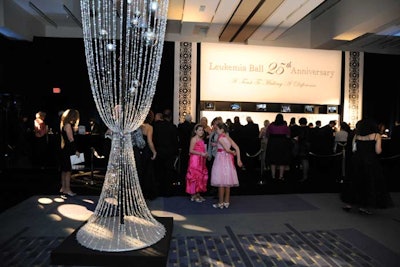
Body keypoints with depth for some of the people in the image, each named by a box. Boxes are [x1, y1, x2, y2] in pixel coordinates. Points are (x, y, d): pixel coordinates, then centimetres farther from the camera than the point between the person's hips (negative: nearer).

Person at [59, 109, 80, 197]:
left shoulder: (64, 124, 15)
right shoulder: (68, 125, -15)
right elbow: (71, 139, -18)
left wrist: (74, 128, 10)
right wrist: (75, 150, -17)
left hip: (64, 149, 10)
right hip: (68, 149, -10)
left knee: (64, 170, 15)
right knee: (68, 170, -4)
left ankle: (63, 188, 23)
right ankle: (67, 189, 1)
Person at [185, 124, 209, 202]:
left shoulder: (202, 139, 16)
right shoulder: (194, 139, -8)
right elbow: (191, 150, -14)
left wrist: (205, 154, 4)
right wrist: (201, 153, -20)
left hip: (201, 161, 8)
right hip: (195, 160, -8)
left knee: (201, 176, 9)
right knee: (195, 176, -4)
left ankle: (198, 194, 18)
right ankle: (193, 195, 4)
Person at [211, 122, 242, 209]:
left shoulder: (220, 137, -12)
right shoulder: (228, 137, 9)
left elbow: (227, 149, -19)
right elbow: (237, 148, 3)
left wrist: (232, 152, 1)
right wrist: (238, 159, 2)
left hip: (221, 159, -8)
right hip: (228, 159, 8)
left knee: (221, 182, -2)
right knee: (227, 181, 10)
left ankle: (221, 203, 4)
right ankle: (226, 202, 17)